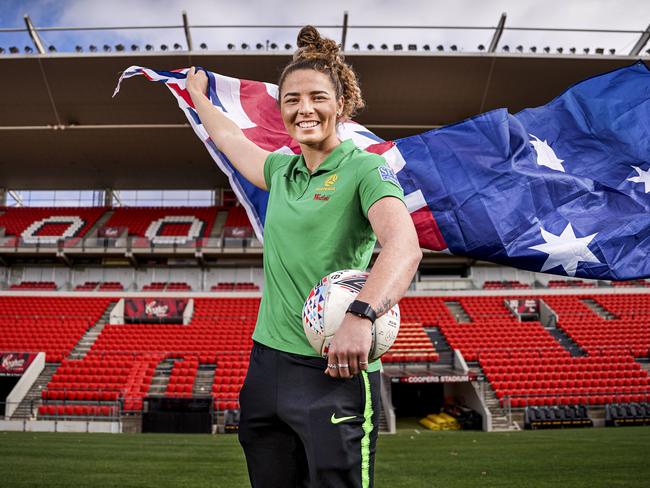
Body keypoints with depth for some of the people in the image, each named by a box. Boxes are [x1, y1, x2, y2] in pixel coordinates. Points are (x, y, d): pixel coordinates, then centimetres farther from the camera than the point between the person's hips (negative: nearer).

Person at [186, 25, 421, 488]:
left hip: (336, 370, -7)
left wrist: (361, 315, -43)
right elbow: (227, 137, 31)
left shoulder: (365, 168, -9)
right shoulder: (282, 170, 11)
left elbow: (404, 247, -27)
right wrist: (198, 95, 46)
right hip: (268, 363, 7)